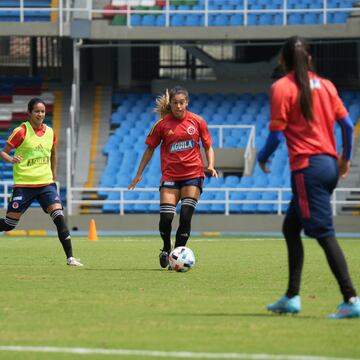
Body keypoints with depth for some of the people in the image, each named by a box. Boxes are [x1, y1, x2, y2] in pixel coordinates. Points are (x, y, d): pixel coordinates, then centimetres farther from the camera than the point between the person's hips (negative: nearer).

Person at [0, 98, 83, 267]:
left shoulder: (50, 132, 7)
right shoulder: (21, 132, -7)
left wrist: (53, 174, 23)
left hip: (46, 183, 3)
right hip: (23, 184, -3)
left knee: (59, 217, -15)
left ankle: (70, 257, -14)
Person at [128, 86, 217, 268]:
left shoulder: (197, 121, 1)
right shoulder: (162, 124, 0)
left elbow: (208, 146, 10)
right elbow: (150, 148, 11)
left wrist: (210, 165, -7)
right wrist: (139, 173, 9)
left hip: (193, 175, 0)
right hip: (170, 176, 0)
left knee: (185, 217, -12)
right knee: (166, 217, -10)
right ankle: (166, 250, 18)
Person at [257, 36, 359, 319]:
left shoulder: (282, 88, -6)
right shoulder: (325, 85, 11)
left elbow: (276, 133, -10)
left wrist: (262, 157, 9)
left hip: (307, 167, -7)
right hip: (329, 164, 7)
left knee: (325, 234, -9)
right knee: (290, 227, 19)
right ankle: (292, 297, 20)